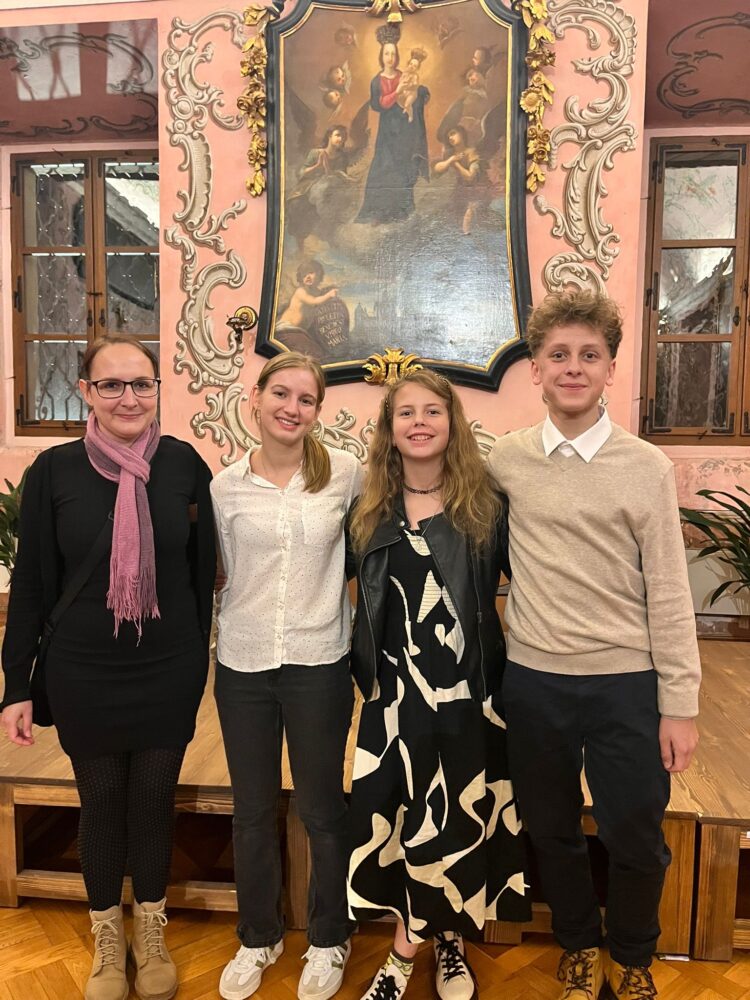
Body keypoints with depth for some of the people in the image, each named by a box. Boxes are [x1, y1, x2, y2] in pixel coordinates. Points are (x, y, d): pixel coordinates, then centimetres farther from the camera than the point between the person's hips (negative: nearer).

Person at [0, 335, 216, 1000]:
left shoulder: (185, 464, -6)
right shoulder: (54, 470, -7)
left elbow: (204, 569, 1)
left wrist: (198, 652, 5)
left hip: (169, 671, 0)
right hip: (84, 675, 0)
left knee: (155, 801, 15)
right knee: (102, 803, 16)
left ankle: (151, 933, 41)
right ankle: (107, 939, 41)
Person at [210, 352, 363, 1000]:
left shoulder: (346, 473, -6)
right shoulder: (226, 486, -1)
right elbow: (227, 578, 7)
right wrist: (237, 633, 5)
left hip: (319, 664, -2)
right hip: (242, 664, 2)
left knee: (322, 811, 13)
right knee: (253, 811, 17)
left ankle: (329, 940, 38)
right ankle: (258, 938, 41)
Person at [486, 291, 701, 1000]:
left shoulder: (646, 468, -6)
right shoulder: (505, 460, -1)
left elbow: (667, 593, -5)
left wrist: (679, 703, -4)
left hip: (626, 681, -1)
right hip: (534, 680, 2)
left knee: (636, 840, 10)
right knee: (551, 832, 18)